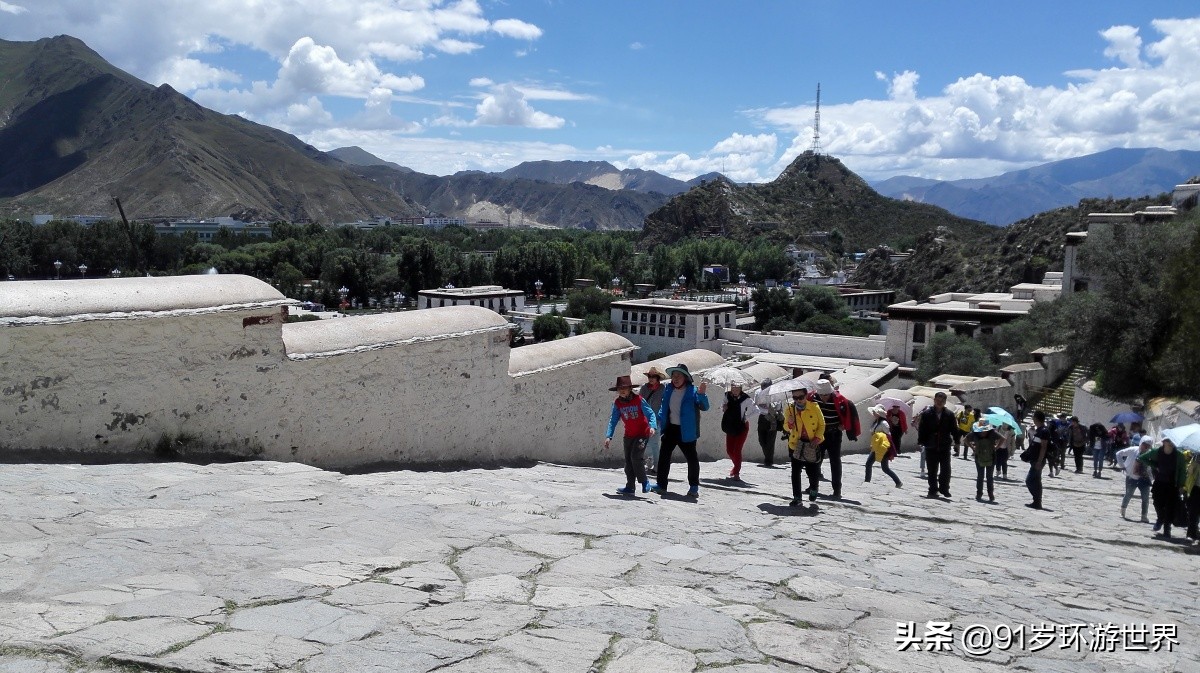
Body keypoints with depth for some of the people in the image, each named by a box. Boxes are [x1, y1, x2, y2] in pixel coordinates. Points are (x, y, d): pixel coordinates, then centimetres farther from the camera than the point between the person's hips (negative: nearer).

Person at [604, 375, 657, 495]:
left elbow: (650, 413, -17)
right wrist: (608, 436, -7)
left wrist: (652, 426, -34)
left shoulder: (638, 400, -16)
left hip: (642, 433, -6)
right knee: (628, 460, 7)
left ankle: (644, 482, 2)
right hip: (629, 435, 6)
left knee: (636, 457, -17)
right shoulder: (617, 403, -2)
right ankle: (630, 487, 16)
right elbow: (613, 420, 0)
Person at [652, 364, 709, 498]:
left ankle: (694, 486, 16)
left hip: (686, 431, -5)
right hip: (670, 429, 5)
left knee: (691, 458, 3)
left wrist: (701, 394, -36)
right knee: (664, 455, 6)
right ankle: (661, 484, 15)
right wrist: (659, 419, 8)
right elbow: (663, 407, 18)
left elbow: (704, 407, -22)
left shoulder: (692, 391, -12)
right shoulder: (668, 390, 6)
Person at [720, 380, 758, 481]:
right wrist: (723, 409, -9)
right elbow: (722, 411, 13)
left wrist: (746, 418, -11)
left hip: (742, 427, -5)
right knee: (729, 451, 8)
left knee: (737, 450, -10)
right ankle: (736, 467, 35)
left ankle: (736, 473, 2)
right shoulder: (728, 396, -1)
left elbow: (756, 411, -5)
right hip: (730, 427, 5)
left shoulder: (746, 399, -13)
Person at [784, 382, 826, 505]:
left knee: (813, 471, 1)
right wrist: (790, 423, -18)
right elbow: (786, 428, 5)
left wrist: (817, 438, -11)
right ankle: (796, 497, 7)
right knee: (795, 472, -3)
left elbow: (821, 425, 2)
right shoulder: (789, 409, -1)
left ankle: (813, 489, 33)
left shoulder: (814, 408, -6)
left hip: (812, 444, -1)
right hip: (796, 444, 1)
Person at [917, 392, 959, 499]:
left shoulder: (949, 415, 1)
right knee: (932, 470, 9)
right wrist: (921, 442, -7)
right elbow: (921, 429, -1)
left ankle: (944, 488, 16)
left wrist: (957, 440, -5)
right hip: (931, 447, 0)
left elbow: (954, 429, 5)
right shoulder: (926, 414, -2)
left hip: (945, 447, 0)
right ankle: (933, 490, 18)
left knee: (945, 470, 1)